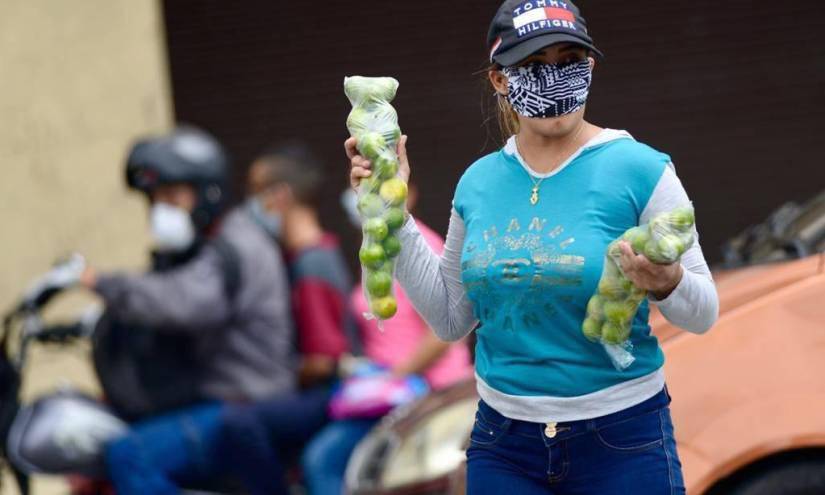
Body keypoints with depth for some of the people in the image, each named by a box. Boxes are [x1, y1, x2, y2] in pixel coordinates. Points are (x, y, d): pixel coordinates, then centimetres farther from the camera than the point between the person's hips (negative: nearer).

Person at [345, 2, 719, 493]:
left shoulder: (639, 168, -11)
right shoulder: (479, 181, 3)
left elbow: (703, 313, -7)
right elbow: (450, 318, 10)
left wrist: (666, 283, -29)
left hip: (622, 441, -3)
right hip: (503, 441, 4)